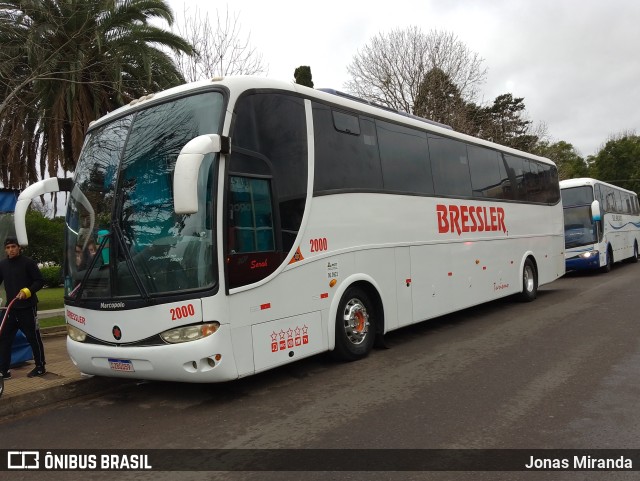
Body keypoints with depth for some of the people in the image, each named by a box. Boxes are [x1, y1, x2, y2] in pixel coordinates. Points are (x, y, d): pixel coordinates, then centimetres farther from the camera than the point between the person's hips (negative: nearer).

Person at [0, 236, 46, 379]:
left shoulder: (28, 263, -8)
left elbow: (40, 281, -8)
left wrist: (27, 291, -22)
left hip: (27, 308, -5)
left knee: (33, 337, 4)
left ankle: (40, 367, 15)